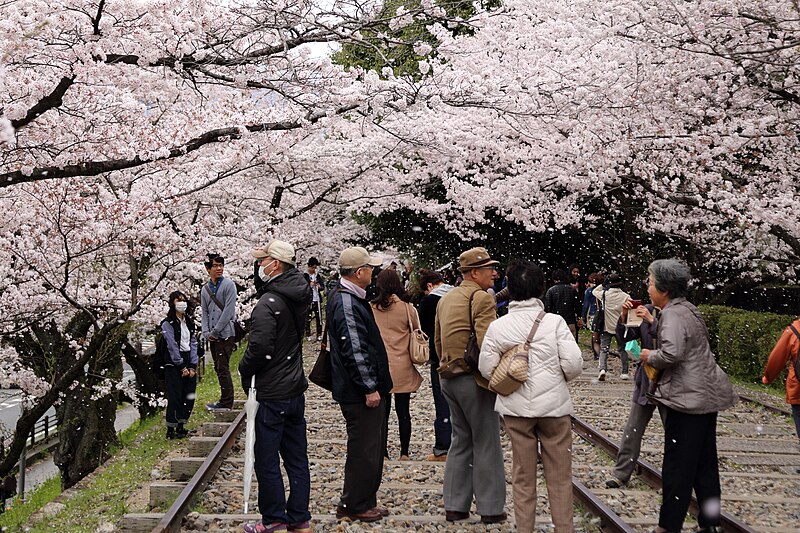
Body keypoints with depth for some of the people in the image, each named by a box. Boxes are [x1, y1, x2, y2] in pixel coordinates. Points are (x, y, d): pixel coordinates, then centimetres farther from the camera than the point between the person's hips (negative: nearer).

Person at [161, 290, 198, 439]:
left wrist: (192, 366, -2)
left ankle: (181, 427, 15)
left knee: (189, 397, 4)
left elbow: (193, 344, 9)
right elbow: (172, 346, -10)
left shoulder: (189, 322, 15)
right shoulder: (168, 324, -5)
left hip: (189, 365, 6)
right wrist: (182, 367, -12)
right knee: (175, 397, -7)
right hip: (173, 365, -6)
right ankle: (171, 430, 0)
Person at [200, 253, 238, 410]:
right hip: (212, 336, 7)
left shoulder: (229, 285, -7)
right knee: (218, 367, 11)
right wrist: (206, 333, -1)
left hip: (226, 334, -7)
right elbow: (205, 313, 14)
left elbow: (228, 311, -13)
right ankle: (225, 401, 20)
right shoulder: (205, 289, 13)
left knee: (223, 368, -9)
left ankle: (227, 402, -5)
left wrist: (215, 331, -13)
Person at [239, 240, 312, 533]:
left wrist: (245, 371, -5)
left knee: (267, 460, 2)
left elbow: (259, 347, -25)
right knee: (297, 457, 13)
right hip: (296, 389, 8)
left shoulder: (268, 303, -20)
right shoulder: (299, 295, 4)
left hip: (272, 394, -8)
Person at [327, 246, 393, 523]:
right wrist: (370, 388, -21)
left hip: (367, 387, 11)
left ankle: (365, 501, 28)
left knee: (372, 447, 18)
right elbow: (353, 350, -24)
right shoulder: (346, 303, -20)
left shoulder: (351, 298, 13)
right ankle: (354, 505, 10)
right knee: (364, 449, -1)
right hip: (359, 392, -11)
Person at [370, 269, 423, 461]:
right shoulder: (407, 308, -5)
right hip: (403, 367, 0)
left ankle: (383, 452, 10)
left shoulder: (371, 308, -4)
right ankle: (404, 452, 9)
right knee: (403, 411, 7)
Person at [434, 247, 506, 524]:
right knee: (486, 444, 2)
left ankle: (455, 506, 18)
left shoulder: (445, 299, 14)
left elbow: (437, 340, 20)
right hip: (474, 379, -8)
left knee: (460, 440, 16)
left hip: (448, 377, 8)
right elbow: (485, 343, -22)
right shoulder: (482, 298, -14)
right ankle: (490, 508, 8)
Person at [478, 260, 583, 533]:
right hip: (554, 406, -1)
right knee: (560, 475, 10)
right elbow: (574, 364, -14)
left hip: (516, 408, 2)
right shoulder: (555, 322, -10)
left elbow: (487, 369, -6)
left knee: (522, 475, 12)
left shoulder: (497, 326, -5)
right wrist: (559, 379, 7)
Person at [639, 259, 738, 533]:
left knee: (678, 466, -2)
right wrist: (650, 319, 18)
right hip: (707, 395, 10)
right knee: (705, 464, 15)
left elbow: (672, 353, -30)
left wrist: (650, 356, -11)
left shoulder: (673, 315, -16)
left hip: (687, 398, -10)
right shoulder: (687, 309, 14)